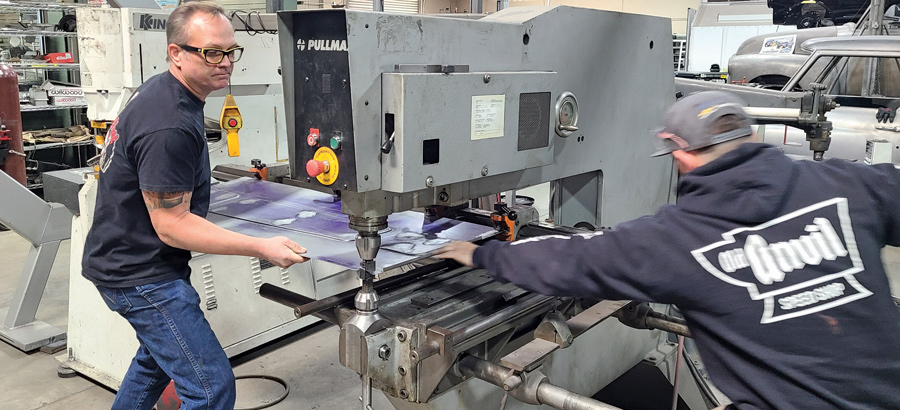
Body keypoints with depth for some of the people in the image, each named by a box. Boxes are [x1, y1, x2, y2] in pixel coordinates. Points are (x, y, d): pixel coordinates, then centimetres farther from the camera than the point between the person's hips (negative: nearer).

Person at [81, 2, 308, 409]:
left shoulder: (159, 89, 6)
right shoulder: (170, 127, -28)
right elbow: (172, 226, -26)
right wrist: (261, 247, -29)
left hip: (128, 259, 11)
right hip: (141, 275, -11)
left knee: (157, 356, 31)